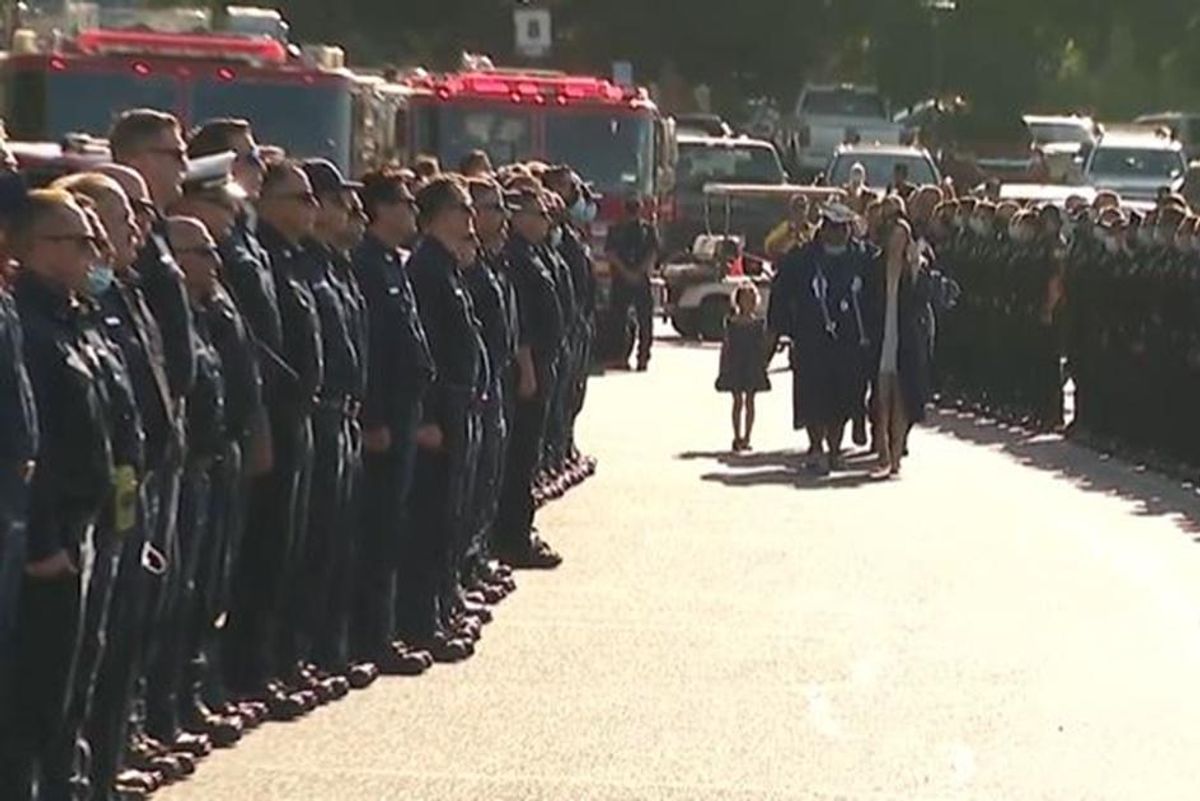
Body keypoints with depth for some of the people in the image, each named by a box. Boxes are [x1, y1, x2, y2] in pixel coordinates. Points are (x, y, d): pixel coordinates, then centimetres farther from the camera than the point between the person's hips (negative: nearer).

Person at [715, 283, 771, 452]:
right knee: (738, 401, 3)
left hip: (753, 367, 0)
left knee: (749, 402, 4)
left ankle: (746, 438, 10)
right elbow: (726, 346, 4)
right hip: (735, 366, 0)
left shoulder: (759, 322, 2)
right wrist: (723, 368, 1)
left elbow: (763, 347, 3)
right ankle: (737, 438, 7)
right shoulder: (731, 322, 2)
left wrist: (763, 366, -2)